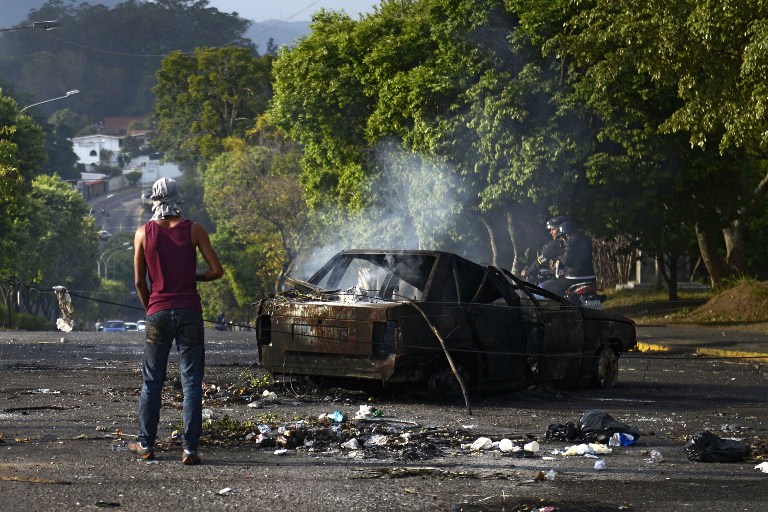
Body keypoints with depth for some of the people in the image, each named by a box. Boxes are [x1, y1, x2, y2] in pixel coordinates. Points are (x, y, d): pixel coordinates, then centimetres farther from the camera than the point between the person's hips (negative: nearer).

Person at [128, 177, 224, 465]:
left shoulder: (144, 233, 1)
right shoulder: (194, 230, -1)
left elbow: (139, 282, 4)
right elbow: (217, 270, -2)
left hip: (158, 312, 1)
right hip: (189, 311, -1)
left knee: (152, 381, 12)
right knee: (191, 381, 2)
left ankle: (146, 444, 19)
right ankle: (189, 449, -2)